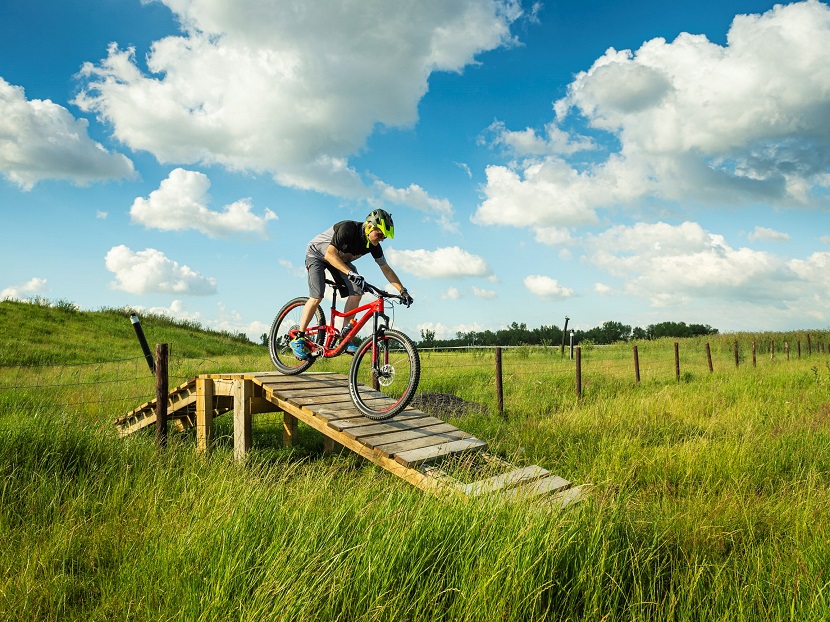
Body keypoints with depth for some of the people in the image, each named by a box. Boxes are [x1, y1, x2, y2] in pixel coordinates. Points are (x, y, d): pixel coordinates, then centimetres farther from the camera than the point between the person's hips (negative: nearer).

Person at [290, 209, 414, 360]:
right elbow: (330, 255, -38)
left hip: (340, 259, 6)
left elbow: (386, 269, -8)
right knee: (317, 297, -22)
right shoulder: (348, 228, -35)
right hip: (317, 253, -6)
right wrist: (350, 273, -48)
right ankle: (298, 339, -11)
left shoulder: (373, 245, -16)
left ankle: (344, 336, -6)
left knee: (356, 293, -14)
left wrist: (402, 290, -14)